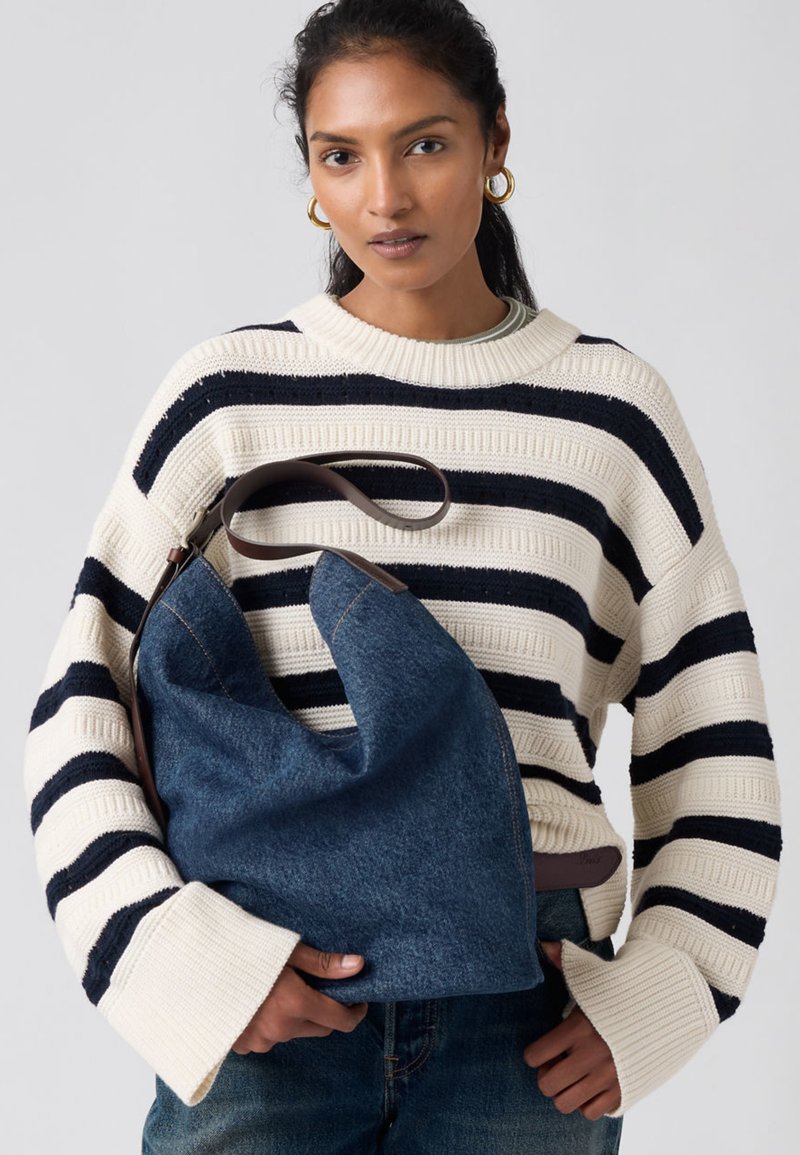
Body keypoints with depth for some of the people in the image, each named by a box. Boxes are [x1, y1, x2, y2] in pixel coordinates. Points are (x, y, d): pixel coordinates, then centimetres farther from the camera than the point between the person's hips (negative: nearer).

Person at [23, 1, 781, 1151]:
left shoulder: (612, 406, 5)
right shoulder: (231, 393, 3)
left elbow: (714, 738, 9)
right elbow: (84, 701, 2)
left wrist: (655, 991, 0)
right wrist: (185, 954, -10)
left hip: (531, 1015, 1)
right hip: (260, 1008, 0)